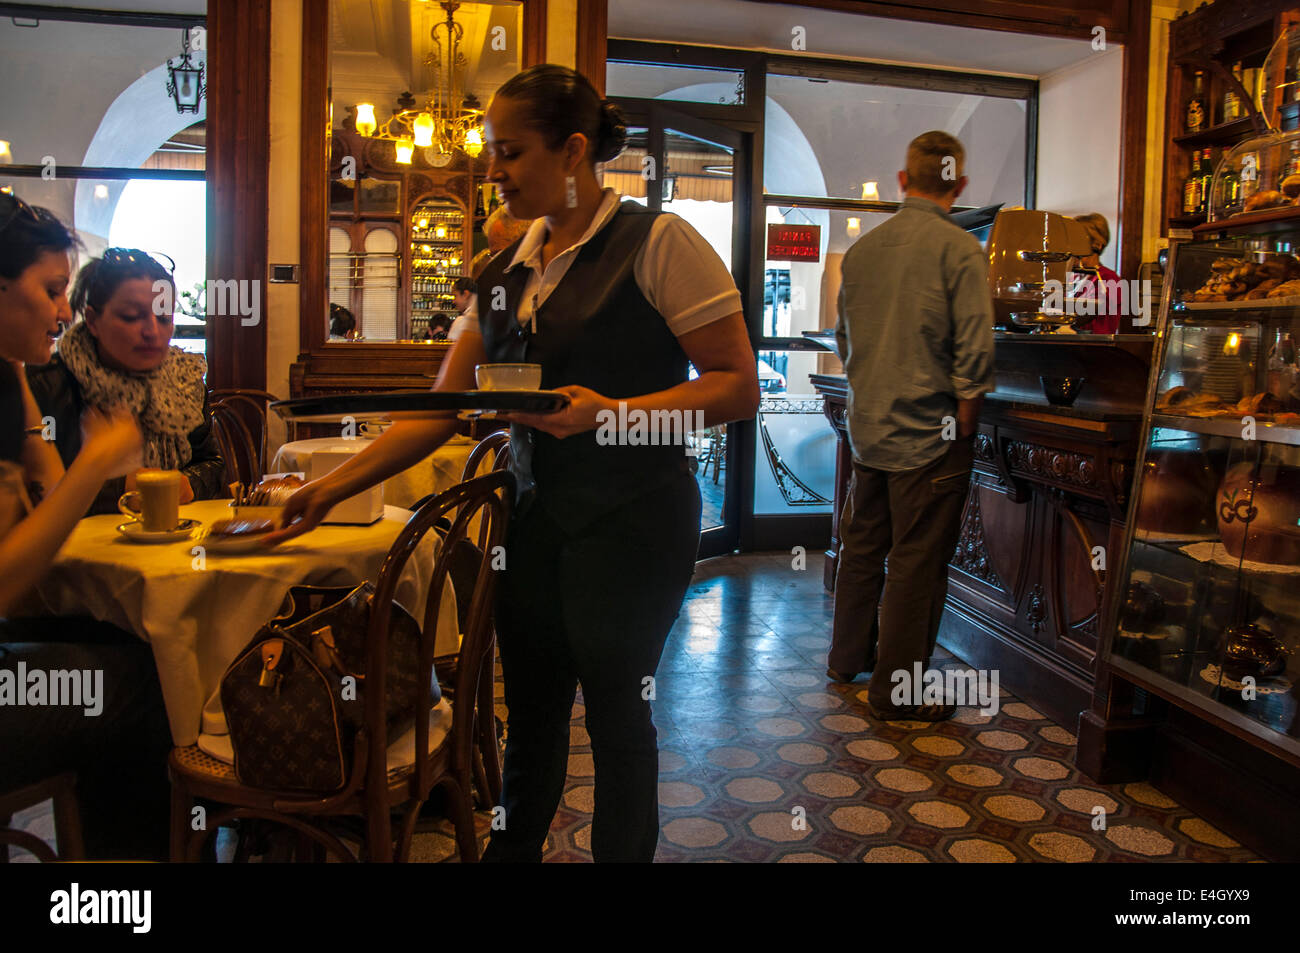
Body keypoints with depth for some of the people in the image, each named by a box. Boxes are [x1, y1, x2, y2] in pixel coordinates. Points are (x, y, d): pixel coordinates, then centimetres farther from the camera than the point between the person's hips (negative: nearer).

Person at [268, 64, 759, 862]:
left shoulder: (658, 244, -8)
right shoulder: (509, 271, 12)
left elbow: (739, 386, -11)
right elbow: (443, 407, 12)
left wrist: (612, 413, -22)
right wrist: (336, 486, 7)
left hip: (630, 518, -6)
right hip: (534, 517, 6)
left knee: (615, 715, 4)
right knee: (531, 713, 14)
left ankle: (620, 851, 27)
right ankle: (512, 851, 34)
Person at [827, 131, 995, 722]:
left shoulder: (861, 249, 6)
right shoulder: (959, 250, -12)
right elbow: (975, 351, -17)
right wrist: (964, 421, -7)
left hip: (866, 426, 6)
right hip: (928, 431, -6)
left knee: (861, 546, 18)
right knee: (916, 561, 3)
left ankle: (847, 657, 35)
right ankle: (895, 690, 13)